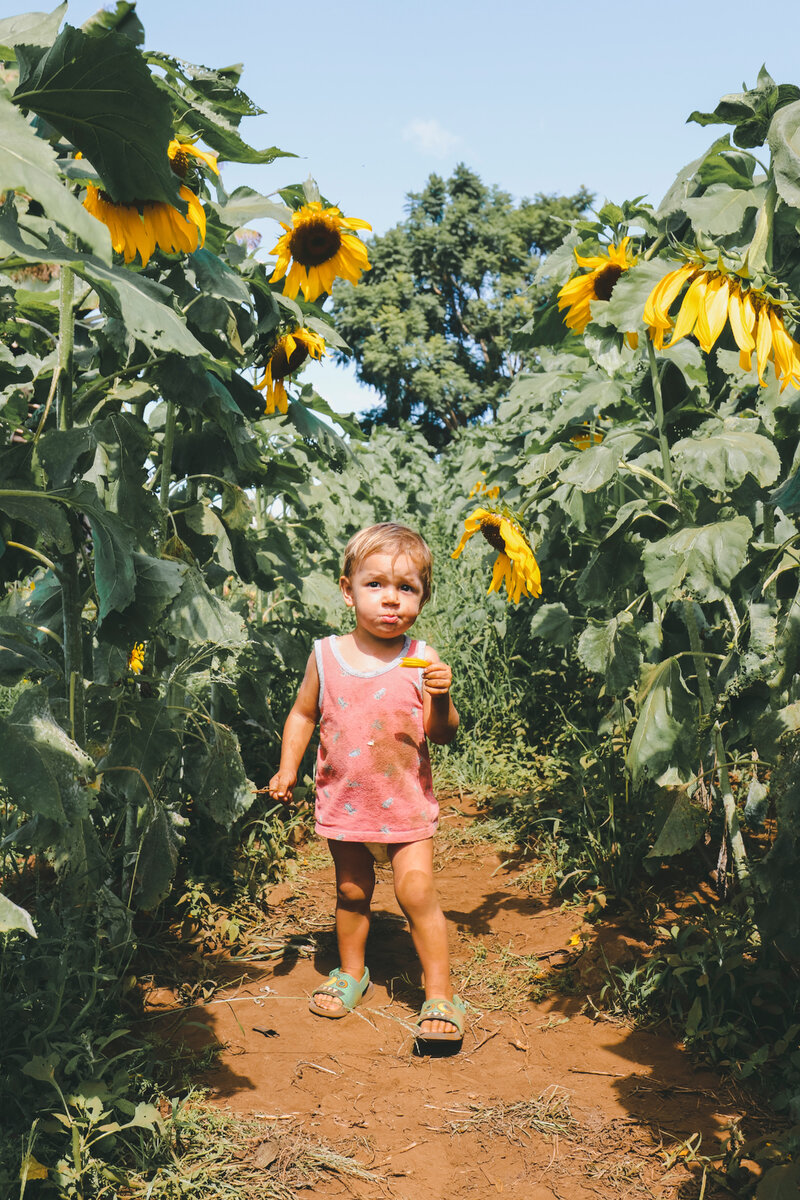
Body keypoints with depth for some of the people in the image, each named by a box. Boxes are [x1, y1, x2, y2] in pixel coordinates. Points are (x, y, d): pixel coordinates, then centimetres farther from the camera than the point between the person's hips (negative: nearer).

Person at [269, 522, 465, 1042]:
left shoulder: (422, 661, -11)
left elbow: (443, 734, -11)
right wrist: (288, 769, 0)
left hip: (406, 802, -2)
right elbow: (303, 714, 8)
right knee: (351, 891, 16)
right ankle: (351, 972, 39)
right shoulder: (326, 656, -5)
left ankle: (440, 993, 10)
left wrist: (441, 698, -29)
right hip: (344, 800, 2)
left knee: (417, 892, -5)